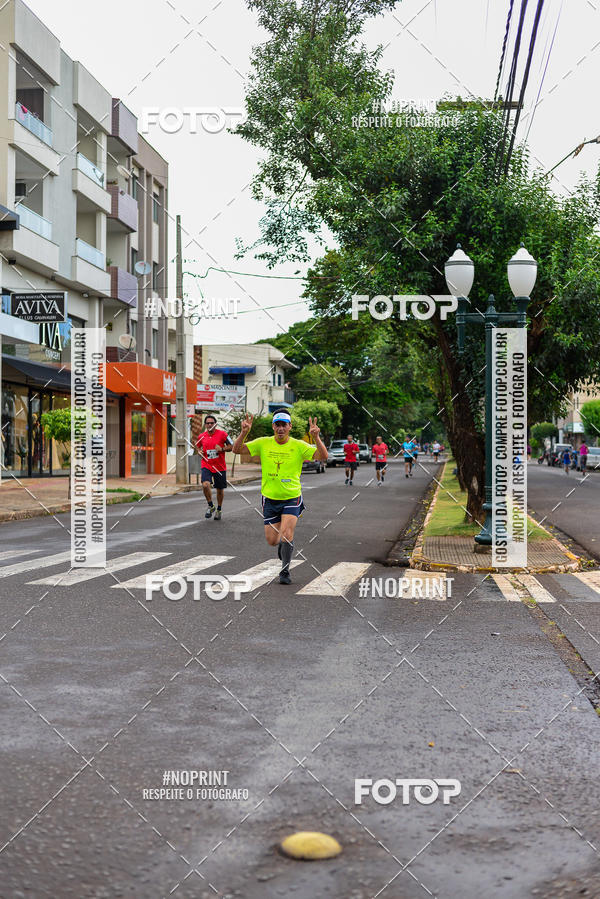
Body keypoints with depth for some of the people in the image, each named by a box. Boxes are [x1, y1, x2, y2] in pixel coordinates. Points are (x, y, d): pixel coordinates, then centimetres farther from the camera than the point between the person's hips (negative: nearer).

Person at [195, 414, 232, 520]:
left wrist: (222, 449, -19)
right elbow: (199, 447, 20)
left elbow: (231, 446, -2)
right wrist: (199, 451, -3)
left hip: (220, 467, -1)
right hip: (206, 466, 1)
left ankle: (219, 509, 34)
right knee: (205, 485, -23)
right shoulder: (201, 436, 2)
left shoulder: (222, 434, -7)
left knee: (220, 489, 10)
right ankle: (211, 506, 1)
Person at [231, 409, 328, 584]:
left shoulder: (298, 445, -7)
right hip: (270, 498, 2)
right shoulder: (263, 443, -3)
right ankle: (282, 543, 43)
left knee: (287, 535, -15)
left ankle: (285, 571, 6)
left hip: (292, 498, -2)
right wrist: (244, 433, -23)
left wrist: (316, 437, -32)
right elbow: (237, 449, -5)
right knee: (272, 541, 6)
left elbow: (323, 456, -16)